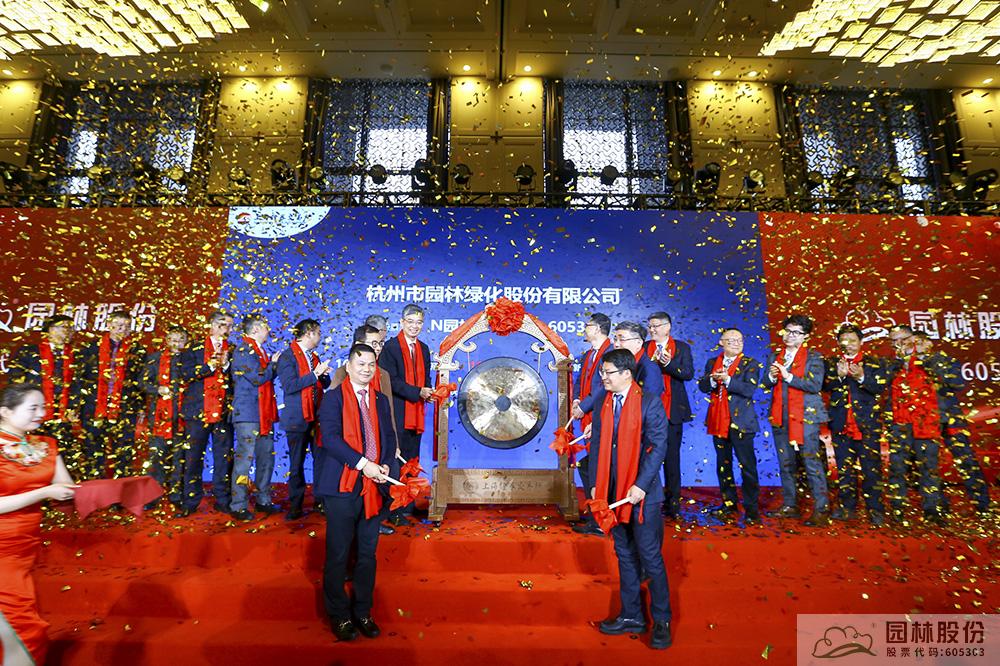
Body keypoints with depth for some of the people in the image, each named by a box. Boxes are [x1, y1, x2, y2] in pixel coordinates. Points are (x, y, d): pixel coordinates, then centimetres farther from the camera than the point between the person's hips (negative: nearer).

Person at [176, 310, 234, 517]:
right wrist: (210, 365, -13)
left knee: (224, 457, 2)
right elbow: (187, 374, -3)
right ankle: (190, 502, 13)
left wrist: (226, 365, -11)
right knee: (193, 457, 2)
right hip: (198, 411, -1)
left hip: (224, 412, 1)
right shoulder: (195, 350, 10)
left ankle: (222, 500, 10)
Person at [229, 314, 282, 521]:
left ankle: (263, 500, 22)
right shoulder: (243, 351, -10)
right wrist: (273, 364, -4)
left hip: (264, 415, 9)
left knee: (266, 459, 12)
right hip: (248, 415, -9)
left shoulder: (260, 352, 19)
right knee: (244, 459, -3)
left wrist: (273, 365, 4)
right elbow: (258, 378, -18)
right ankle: (238, 506, 7)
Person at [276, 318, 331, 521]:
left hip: (317, 416, 6)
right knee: (296, 464, 5)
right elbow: (289, 386, -19)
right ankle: (295, 505, 17)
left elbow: (326, 384, 14)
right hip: (297, 418, -6)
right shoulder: (287, 356, -7)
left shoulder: (314, 357, 15)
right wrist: (314, 374, -19)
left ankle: (321, 500, 19)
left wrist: (324, 374, -7)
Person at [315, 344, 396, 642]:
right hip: (342, 486, -4)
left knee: (368, 553, 13)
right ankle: (339, 615, 26)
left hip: (373, 487, 5)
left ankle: (362, 611, 30)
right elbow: (330, 438, -15)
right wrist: (363, 464, -21)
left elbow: (389, 437, 12)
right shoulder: (334, 398, -5)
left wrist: (385, 465, -6)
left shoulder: (380, 400, 11)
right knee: (338, 554, 7)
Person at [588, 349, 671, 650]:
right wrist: (594, 484, 4)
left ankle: (661, 620, 23)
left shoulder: (649, 402, -11)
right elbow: (596, 445, 9)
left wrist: (641, 485, -20)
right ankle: (632, 616, 31)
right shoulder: (602, 405, 6)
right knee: (625, 557, 16)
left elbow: (658, 446, -15)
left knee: (650, 558, 5)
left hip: (642, 493, -5)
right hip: (613, 493, 6)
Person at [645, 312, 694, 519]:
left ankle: (672, 502, 16)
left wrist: (669, 364, -19)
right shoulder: (644, 348, 8)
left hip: (672, 410, -1)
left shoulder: (682, 347, 4)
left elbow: (688, 374, -6)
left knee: (671, 456, 6)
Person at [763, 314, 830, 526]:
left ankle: (821, 509, 1)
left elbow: (815, 385, -12)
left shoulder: (813, 357, 0)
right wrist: (772, 377, -10)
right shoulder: (774, 357, 14)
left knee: (812, 462, -6)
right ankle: (789, 506, 20)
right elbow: (767, 385, 11)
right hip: (780, 416, 5)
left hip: (805, 415, -5)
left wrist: (789, 377, -20)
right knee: (785, 463, 10)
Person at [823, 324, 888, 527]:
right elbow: (826, 386, -4)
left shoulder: (873, 363, 6)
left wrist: (862, 377, -23)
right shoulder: (832, 363, 9)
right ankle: (847, 507, 17)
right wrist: (839, 376, -21)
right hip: (841, 424, 2)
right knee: (844, 467, 8)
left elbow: (881, 387, -7)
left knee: (871, 468, -1)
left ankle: (875, 510, 7)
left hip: (867, 424, -2)